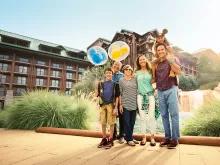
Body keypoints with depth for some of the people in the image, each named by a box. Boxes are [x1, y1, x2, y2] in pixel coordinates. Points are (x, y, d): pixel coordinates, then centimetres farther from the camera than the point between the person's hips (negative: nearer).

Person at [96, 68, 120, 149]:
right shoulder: (101, 84, 9)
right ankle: (104, 139, 24)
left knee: (111, 123, 3)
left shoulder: (115, 84, 2)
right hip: (103, 105, 3)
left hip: (111, 105, -3)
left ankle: (110, 140, 15)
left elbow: (117, 97, 0)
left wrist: (116, 107, -7)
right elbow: (98, 95, 12)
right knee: (103, 123, 9)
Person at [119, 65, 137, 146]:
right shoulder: (121, 80, 3)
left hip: (134, 104, 3)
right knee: (127, 122, 0)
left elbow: (138, 91, 10)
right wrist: (120, 104, -4)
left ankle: (129, 137, 25)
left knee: (132, 122, 10)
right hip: (125, 104, -3)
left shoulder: (135, 79, 8)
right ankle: (129, 139, 12)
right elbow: (120, 93, 1)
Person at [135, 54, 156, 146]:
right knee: (142, 117, 3)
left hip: (150, 95, -1)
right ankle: (144, 137, 14)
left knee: (151, 116, -6)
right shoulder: (137, 73, 10)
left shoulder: (150, 71, 7)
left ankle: (152, 137, 5)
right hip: (140, 96, 1)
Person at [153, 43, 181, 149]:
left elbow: (178, 71, -11)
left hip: (171, 90, -4)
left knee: (174, 114, -3)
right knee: (164, 115, 6)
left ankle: (175, 138, 4)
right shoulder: (156, 63, 16)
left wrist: (170, 61, -16)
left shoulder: (172, 59, 6)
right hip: (160, 91, 4)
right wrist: (153, 68, 4)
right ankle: (167, 137, 14)